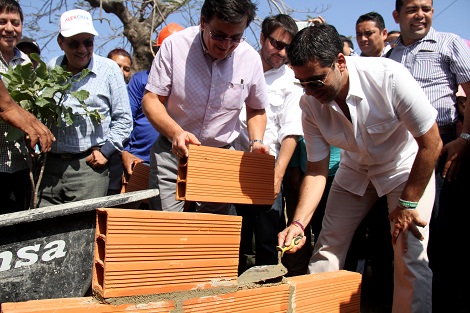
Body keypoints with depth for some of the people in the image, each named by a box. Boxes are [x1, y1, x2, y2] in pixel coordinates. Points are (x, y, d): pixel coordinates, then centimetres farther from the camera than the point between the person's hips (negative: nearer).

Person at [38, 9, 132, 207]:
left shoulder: (108, 70, 2)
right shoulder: (50, 69, 12)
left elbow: (123, 119, 4)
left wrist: (106, 150, -4)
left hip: (89, 165, -3)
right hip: (50, 164, 4)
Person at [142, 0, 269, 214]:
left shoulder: (250, 58, -5)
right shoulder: (174, 45, -12)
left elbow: (256, 110, 11)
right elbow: (151, 99, -9)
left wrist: (256, 142, -8)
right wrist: (175, 132, -27)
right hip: (172, 152, -1)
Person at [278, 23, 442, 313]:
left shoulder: (389, 77, -31)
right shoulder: (310, 104, -19)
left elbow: (432, 143, -22)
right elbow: (317, 169, -14)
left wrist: (407, 203, -18)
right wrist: (298, 224, -26)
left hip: (406, 167, -3)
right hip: (355, 170, 4)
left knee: (410, 257, -14)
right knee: (326, 249, 1)